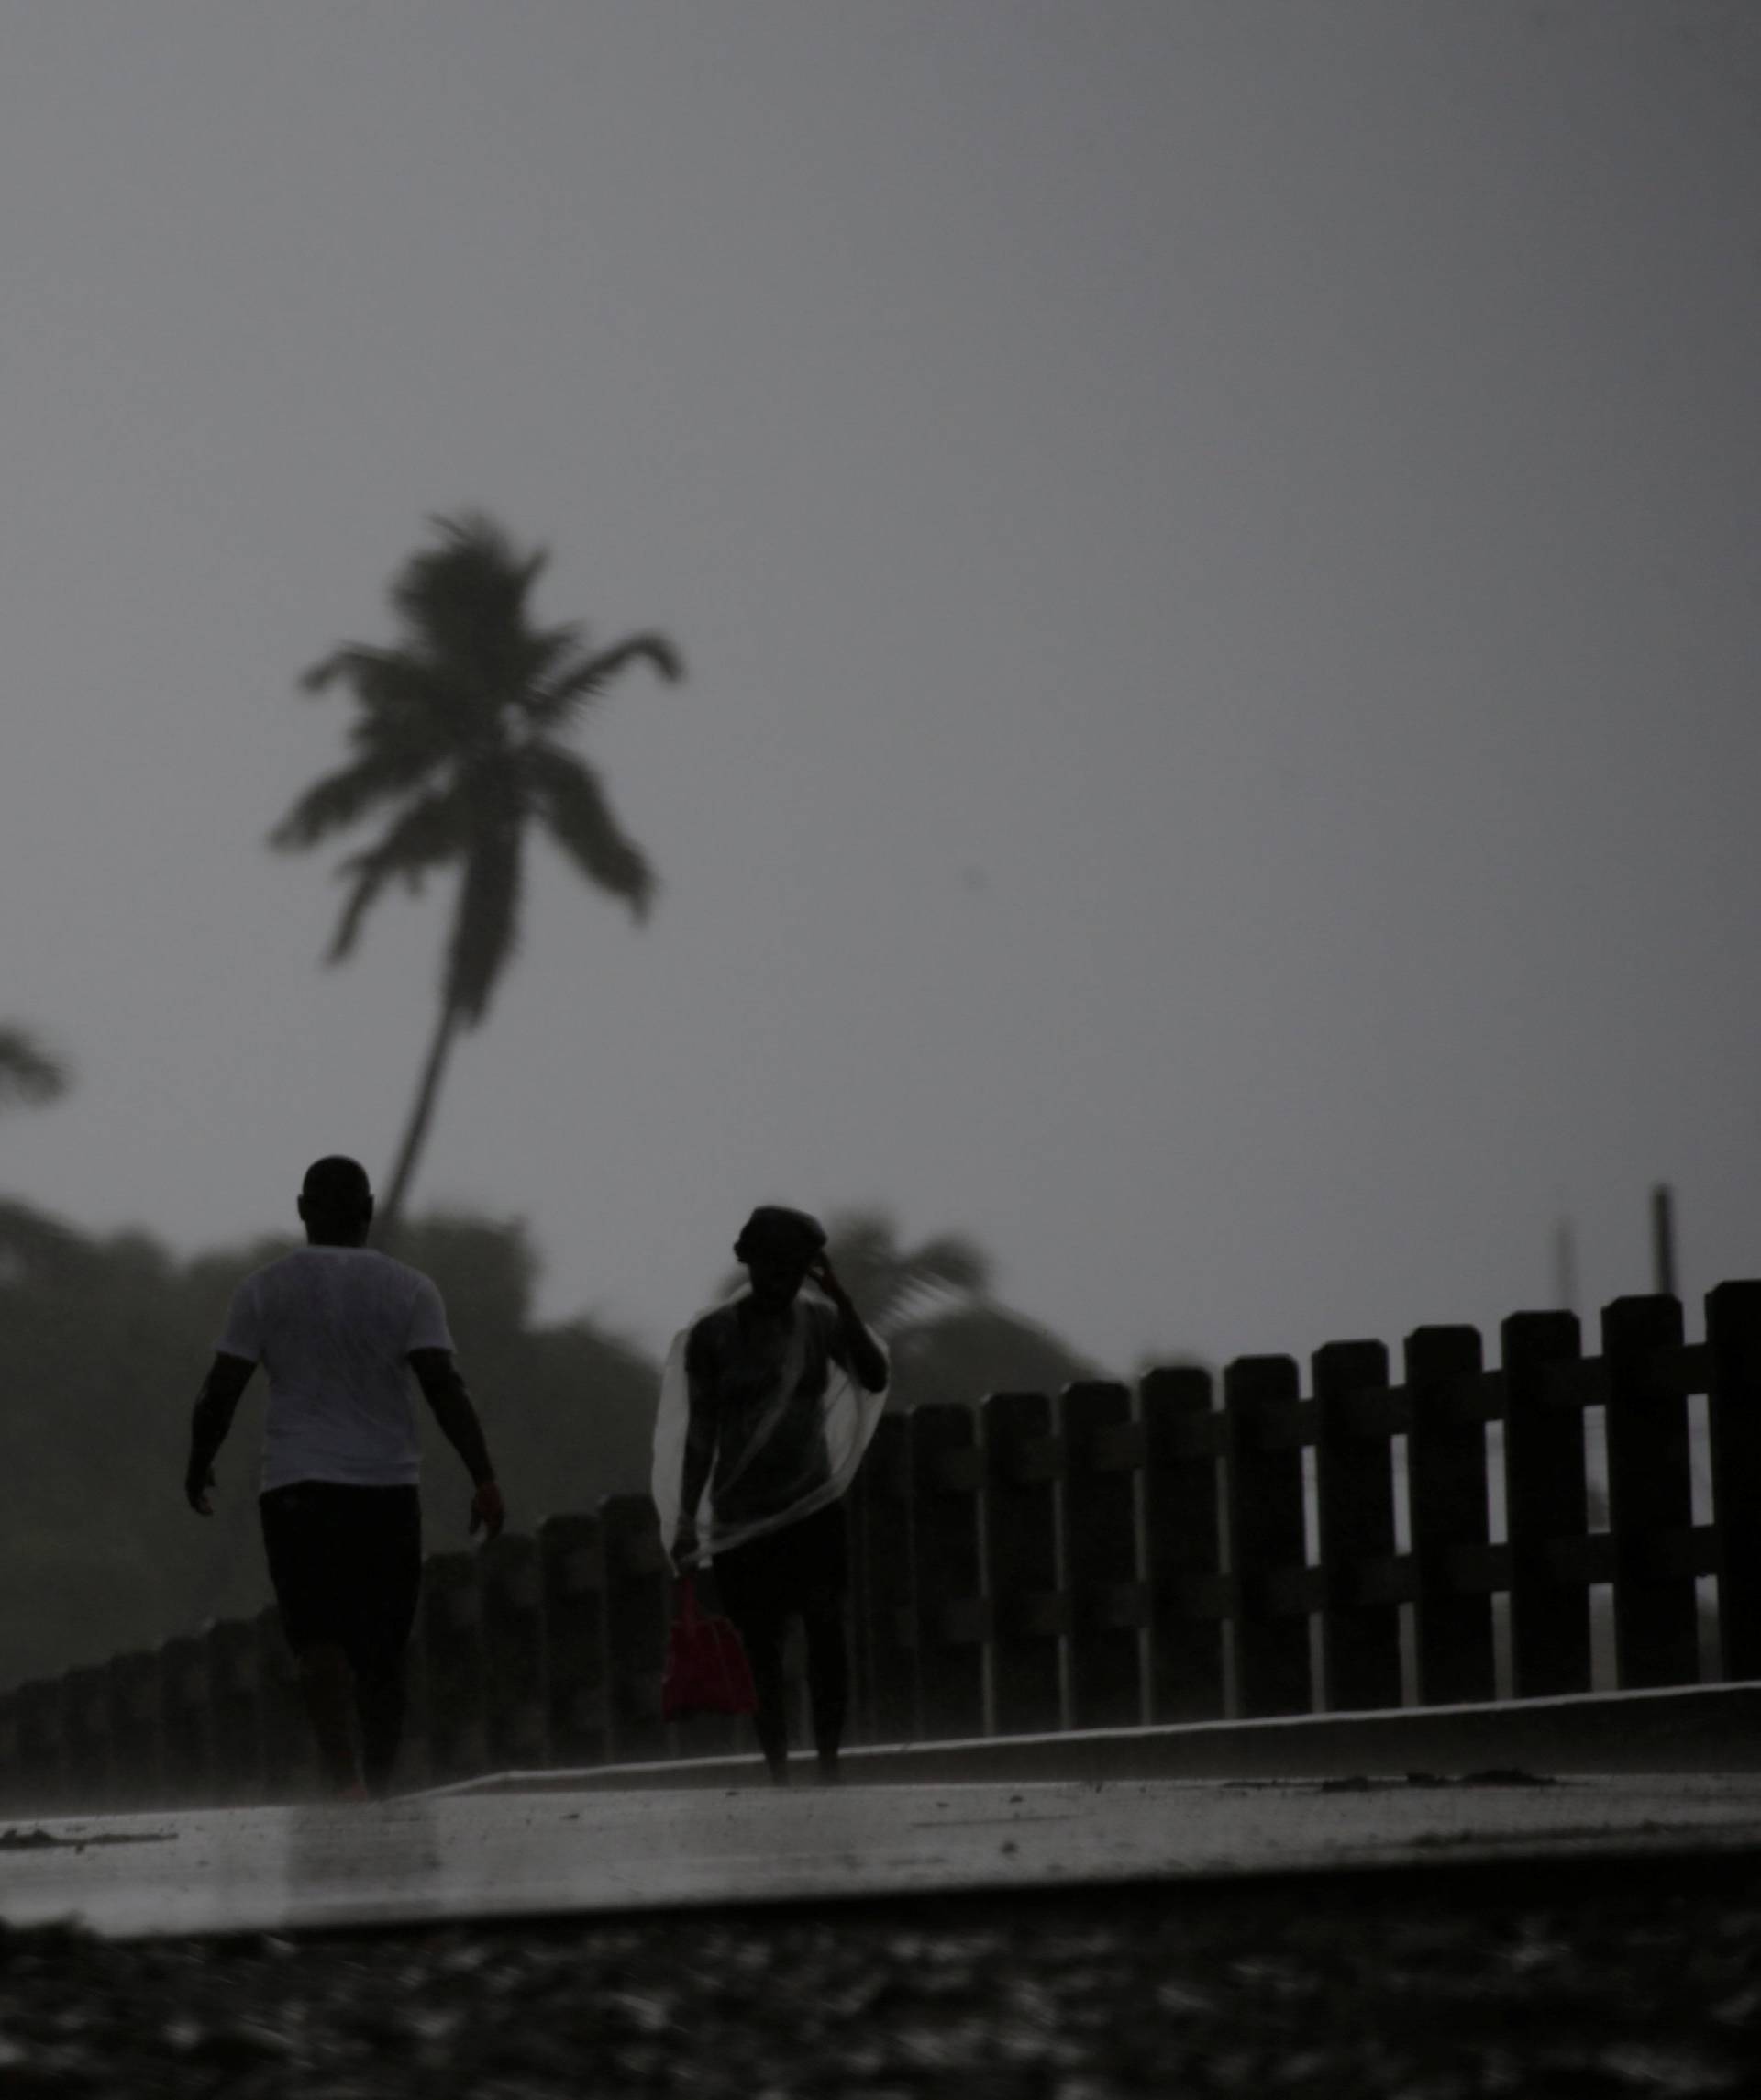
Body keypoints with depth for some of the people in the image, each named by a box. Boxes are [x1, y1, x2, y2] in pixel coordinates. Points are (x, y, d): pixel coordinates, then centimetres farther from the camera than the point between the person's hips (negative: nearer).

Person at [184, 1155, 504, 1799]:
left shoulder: (264, 1289, 2)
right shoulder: (407, 1289, 1)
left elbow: (220, 1391, 1)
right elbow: (444, 1386, -9)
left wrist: (198, 1469, 16)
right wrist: (484, 1479, -9)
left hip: (296, 1488, -1)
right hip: (387, 1485, 1)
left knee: (321, 1644, -11)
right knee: (382, 1652, 12)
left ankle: (344, 1779, -31)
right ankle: (379, 1787, 21)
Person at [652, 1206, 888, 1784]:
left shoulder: (820, 1321, 2)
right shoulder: (713, 1335, -2)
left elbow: (874, 1378, -12)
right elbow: (701, 1430, 2)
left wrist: (840, 1299, -19)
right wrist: (686, 1516, -1)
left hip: (813, 1504, 1)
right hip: (742, 1514, -1)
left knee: (826, 1629, -13)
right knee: (760, 1645, -1)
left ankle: (829, 1762, -12)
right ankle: (778, 1774, 2)